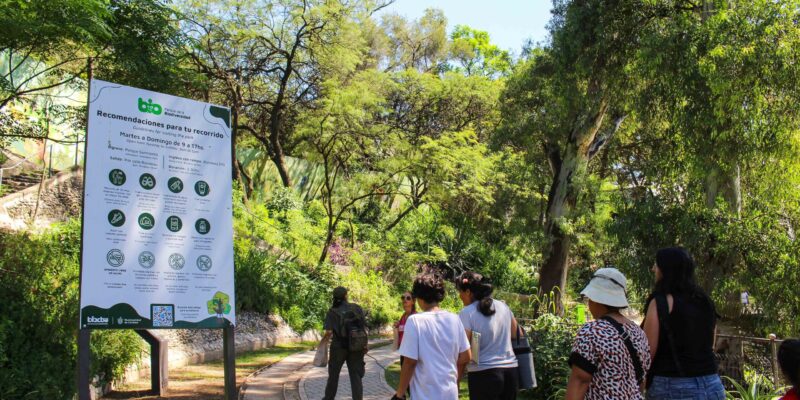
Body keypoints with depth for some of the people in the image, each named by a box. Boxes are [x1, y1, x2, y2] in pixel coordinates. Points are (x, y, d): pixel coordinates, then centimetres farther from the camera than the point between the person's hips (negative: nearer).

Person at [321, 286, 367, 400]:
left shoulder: (332, 311, -6)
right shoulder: (357, 308, -1)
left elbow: (329, 332, -13)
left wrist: (322, 341, 7)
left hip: (339, 346, -1)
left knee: (333, 374, 17)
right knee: (355, 375, 5)